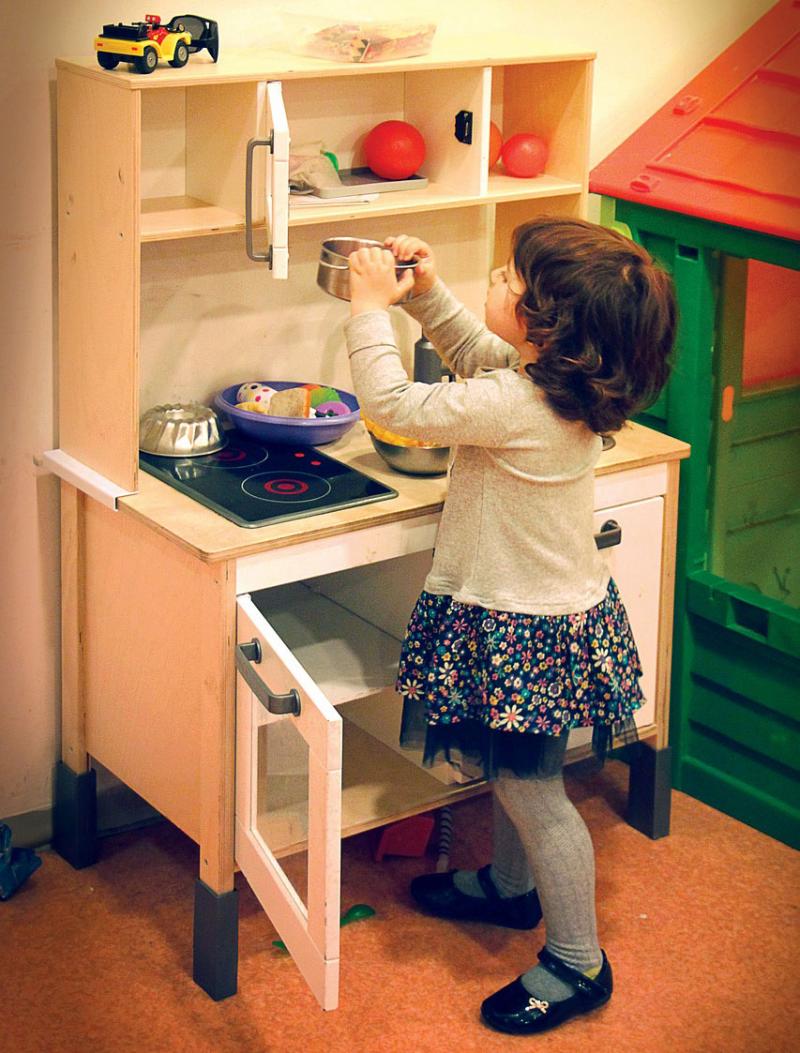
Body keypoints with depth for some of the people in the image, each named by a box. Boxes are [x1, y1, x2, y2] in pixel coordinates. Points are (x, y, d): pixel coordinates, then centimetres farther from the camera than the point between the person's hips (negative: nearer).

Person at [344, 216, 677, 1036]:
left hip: (524, 631, -9)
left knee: (531, 790, 5)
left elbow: (393, 404, -25)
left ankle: (577, 963, 19)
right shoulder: (565, 381, -3)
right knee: (509, 768, 28)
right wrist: (426, 293, 5)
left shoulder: (515, 407, -32)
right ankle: (511, 884, 51)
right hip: (553, 605, 9)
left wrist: (370, 308, -13)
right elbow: (473, 353, 17)